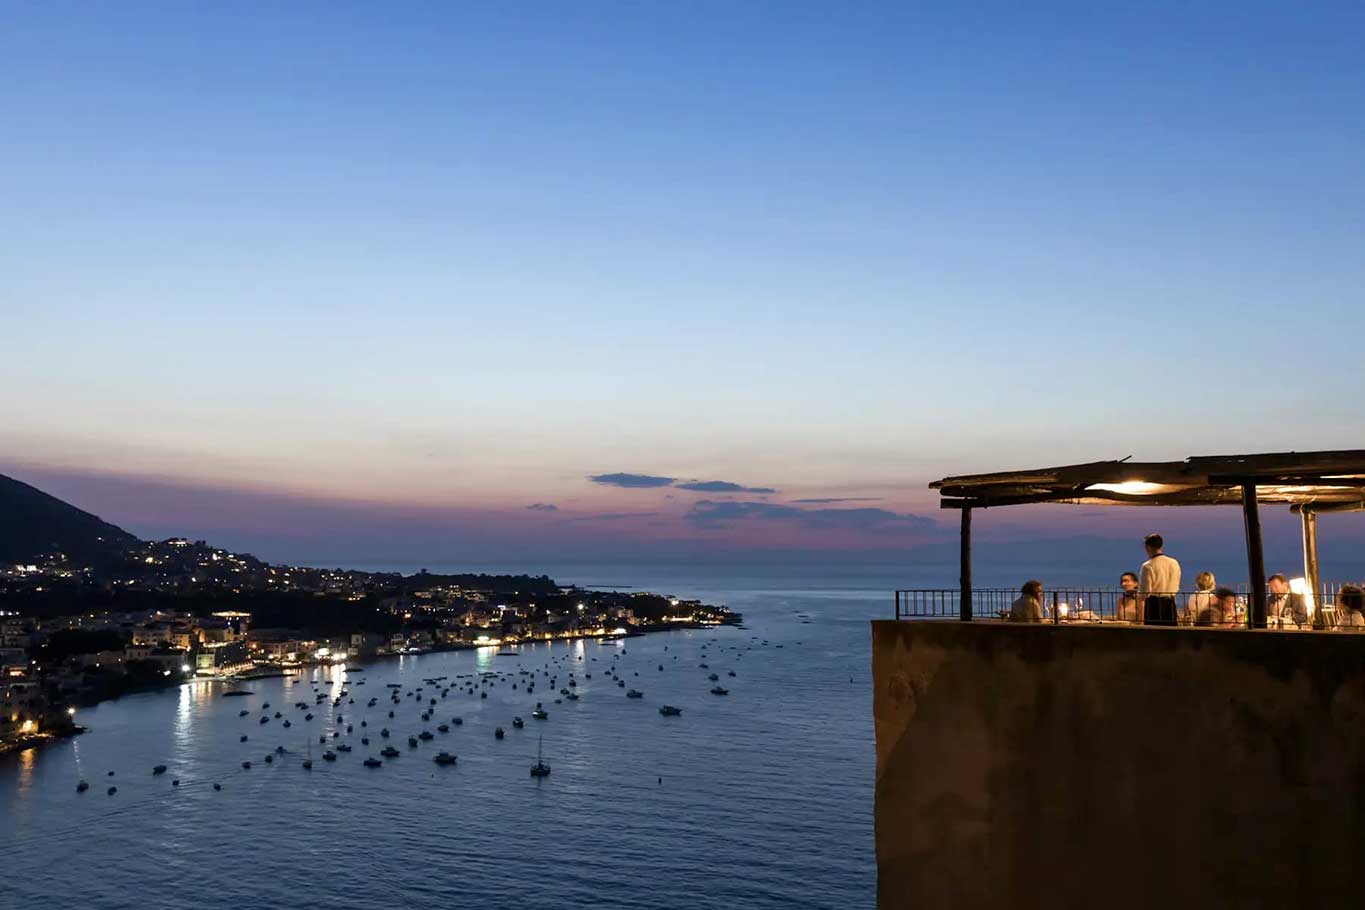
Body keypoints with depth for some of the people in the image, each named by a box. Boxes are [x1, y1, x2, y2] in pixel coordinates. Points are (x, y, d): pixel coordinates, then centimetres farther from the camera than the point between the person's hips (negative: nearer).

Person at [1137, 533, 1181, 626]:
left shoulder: (1147, 566, -13)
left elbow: (1144, 592, -12)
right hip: (1170, 604, 5)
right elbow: (1176, 588, 13)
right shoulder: (1174, 563, 5)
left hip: (1154, 605, -5)